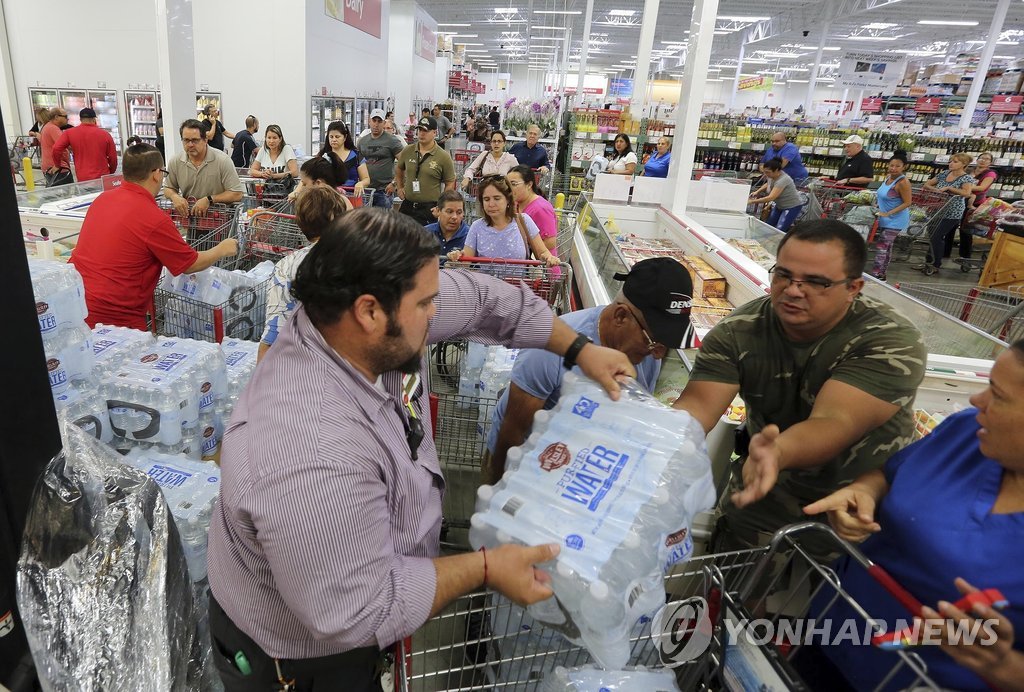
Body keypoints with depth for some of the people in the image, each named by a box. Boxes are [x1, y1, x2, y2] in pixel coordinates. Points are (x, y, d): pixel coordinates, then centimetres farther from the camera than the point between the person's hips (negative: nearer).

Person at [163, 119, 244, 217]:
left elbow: (237, 195, -11)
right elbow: (167, 188, 18)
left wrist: (209, 200, -21)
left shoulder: (222, 160, -9)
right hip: (186, 214, 4)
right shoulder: (174, 162, 3)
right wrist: (174, 197, -6)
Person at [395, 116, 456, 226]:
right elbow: (399, 169, 25)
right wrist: (399, 188, 16)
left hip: (430, 209, -4)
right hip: (407, 206, 4)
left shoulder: (443, 157, -6)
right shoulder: (407, 151, 5)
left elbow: (450, 183, -1)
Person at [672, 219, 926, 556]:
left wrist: (778, 452, -56)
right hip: (764, 495, 2)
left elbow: (833, 424, -34)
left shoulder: (892, 343, -21)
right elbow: (697, 403, -23)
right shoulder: (737, 332, -13)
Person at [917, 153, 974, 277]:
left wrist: (948, 188, -26)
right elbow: (927, 184, 11)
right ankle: (928, 262, 22)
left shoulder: (966, 178, -11)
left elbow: (966, 193, -29)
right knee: (933, 236, 11)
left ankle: (936, 266, 5)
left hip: (952, 213, -6)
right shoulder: (945, 174, 7)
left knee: (937, 237, -7)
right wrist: (935, 189, -9)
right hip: (938, 210, 6)